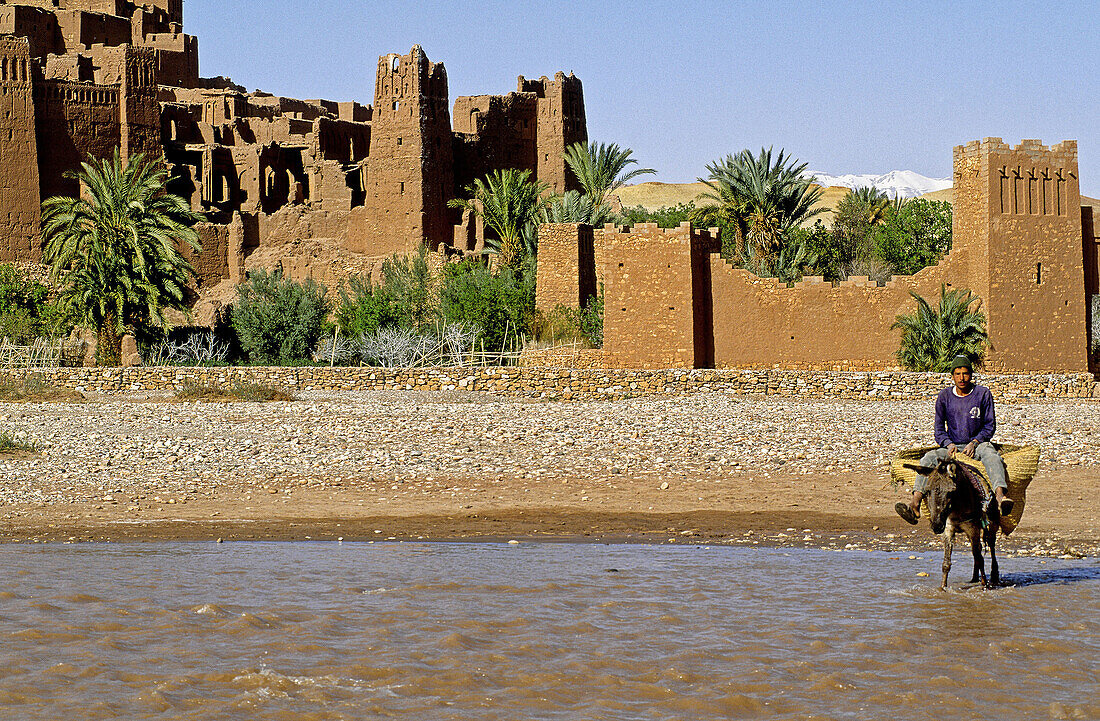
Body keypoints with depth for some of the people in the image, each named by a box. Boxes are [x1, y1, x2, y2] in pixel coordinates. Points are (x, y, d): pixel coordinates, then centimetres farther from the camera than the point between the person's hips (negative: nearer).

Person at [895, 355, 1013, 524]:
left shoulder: (983, 394, 3)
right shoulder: (944, 396, 8)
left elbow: (990, 426, 4)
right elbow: (939, 429, 9)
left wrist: (974, 442, -14)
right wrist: (949, 444, -13)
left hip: (978, 443, -2)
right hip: (953, 445, 2)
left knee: (990, 454, -38)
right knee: (929, 458, -28)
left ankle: (1000, 495, -65)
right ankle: (915, 503, -47)